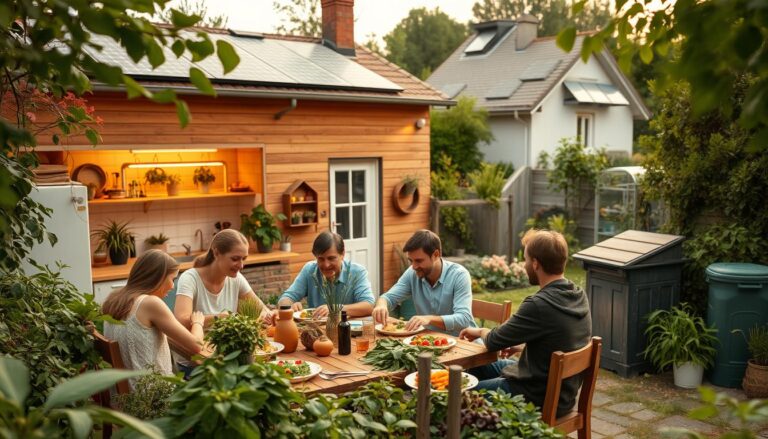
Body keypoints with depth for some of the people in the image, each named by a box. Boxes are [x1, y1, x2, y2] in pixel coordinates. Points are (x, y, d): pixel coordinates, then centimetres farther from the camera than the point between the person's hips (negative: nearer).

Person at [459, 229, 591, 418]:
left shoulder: (539, 305, -29)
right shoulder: (579, 295, -3)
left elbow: (494, 342, -16)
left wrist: (481, 331, 5)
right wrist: (518, 345, 11)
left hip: (540, 400, -9)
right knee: (480, 365, 23)